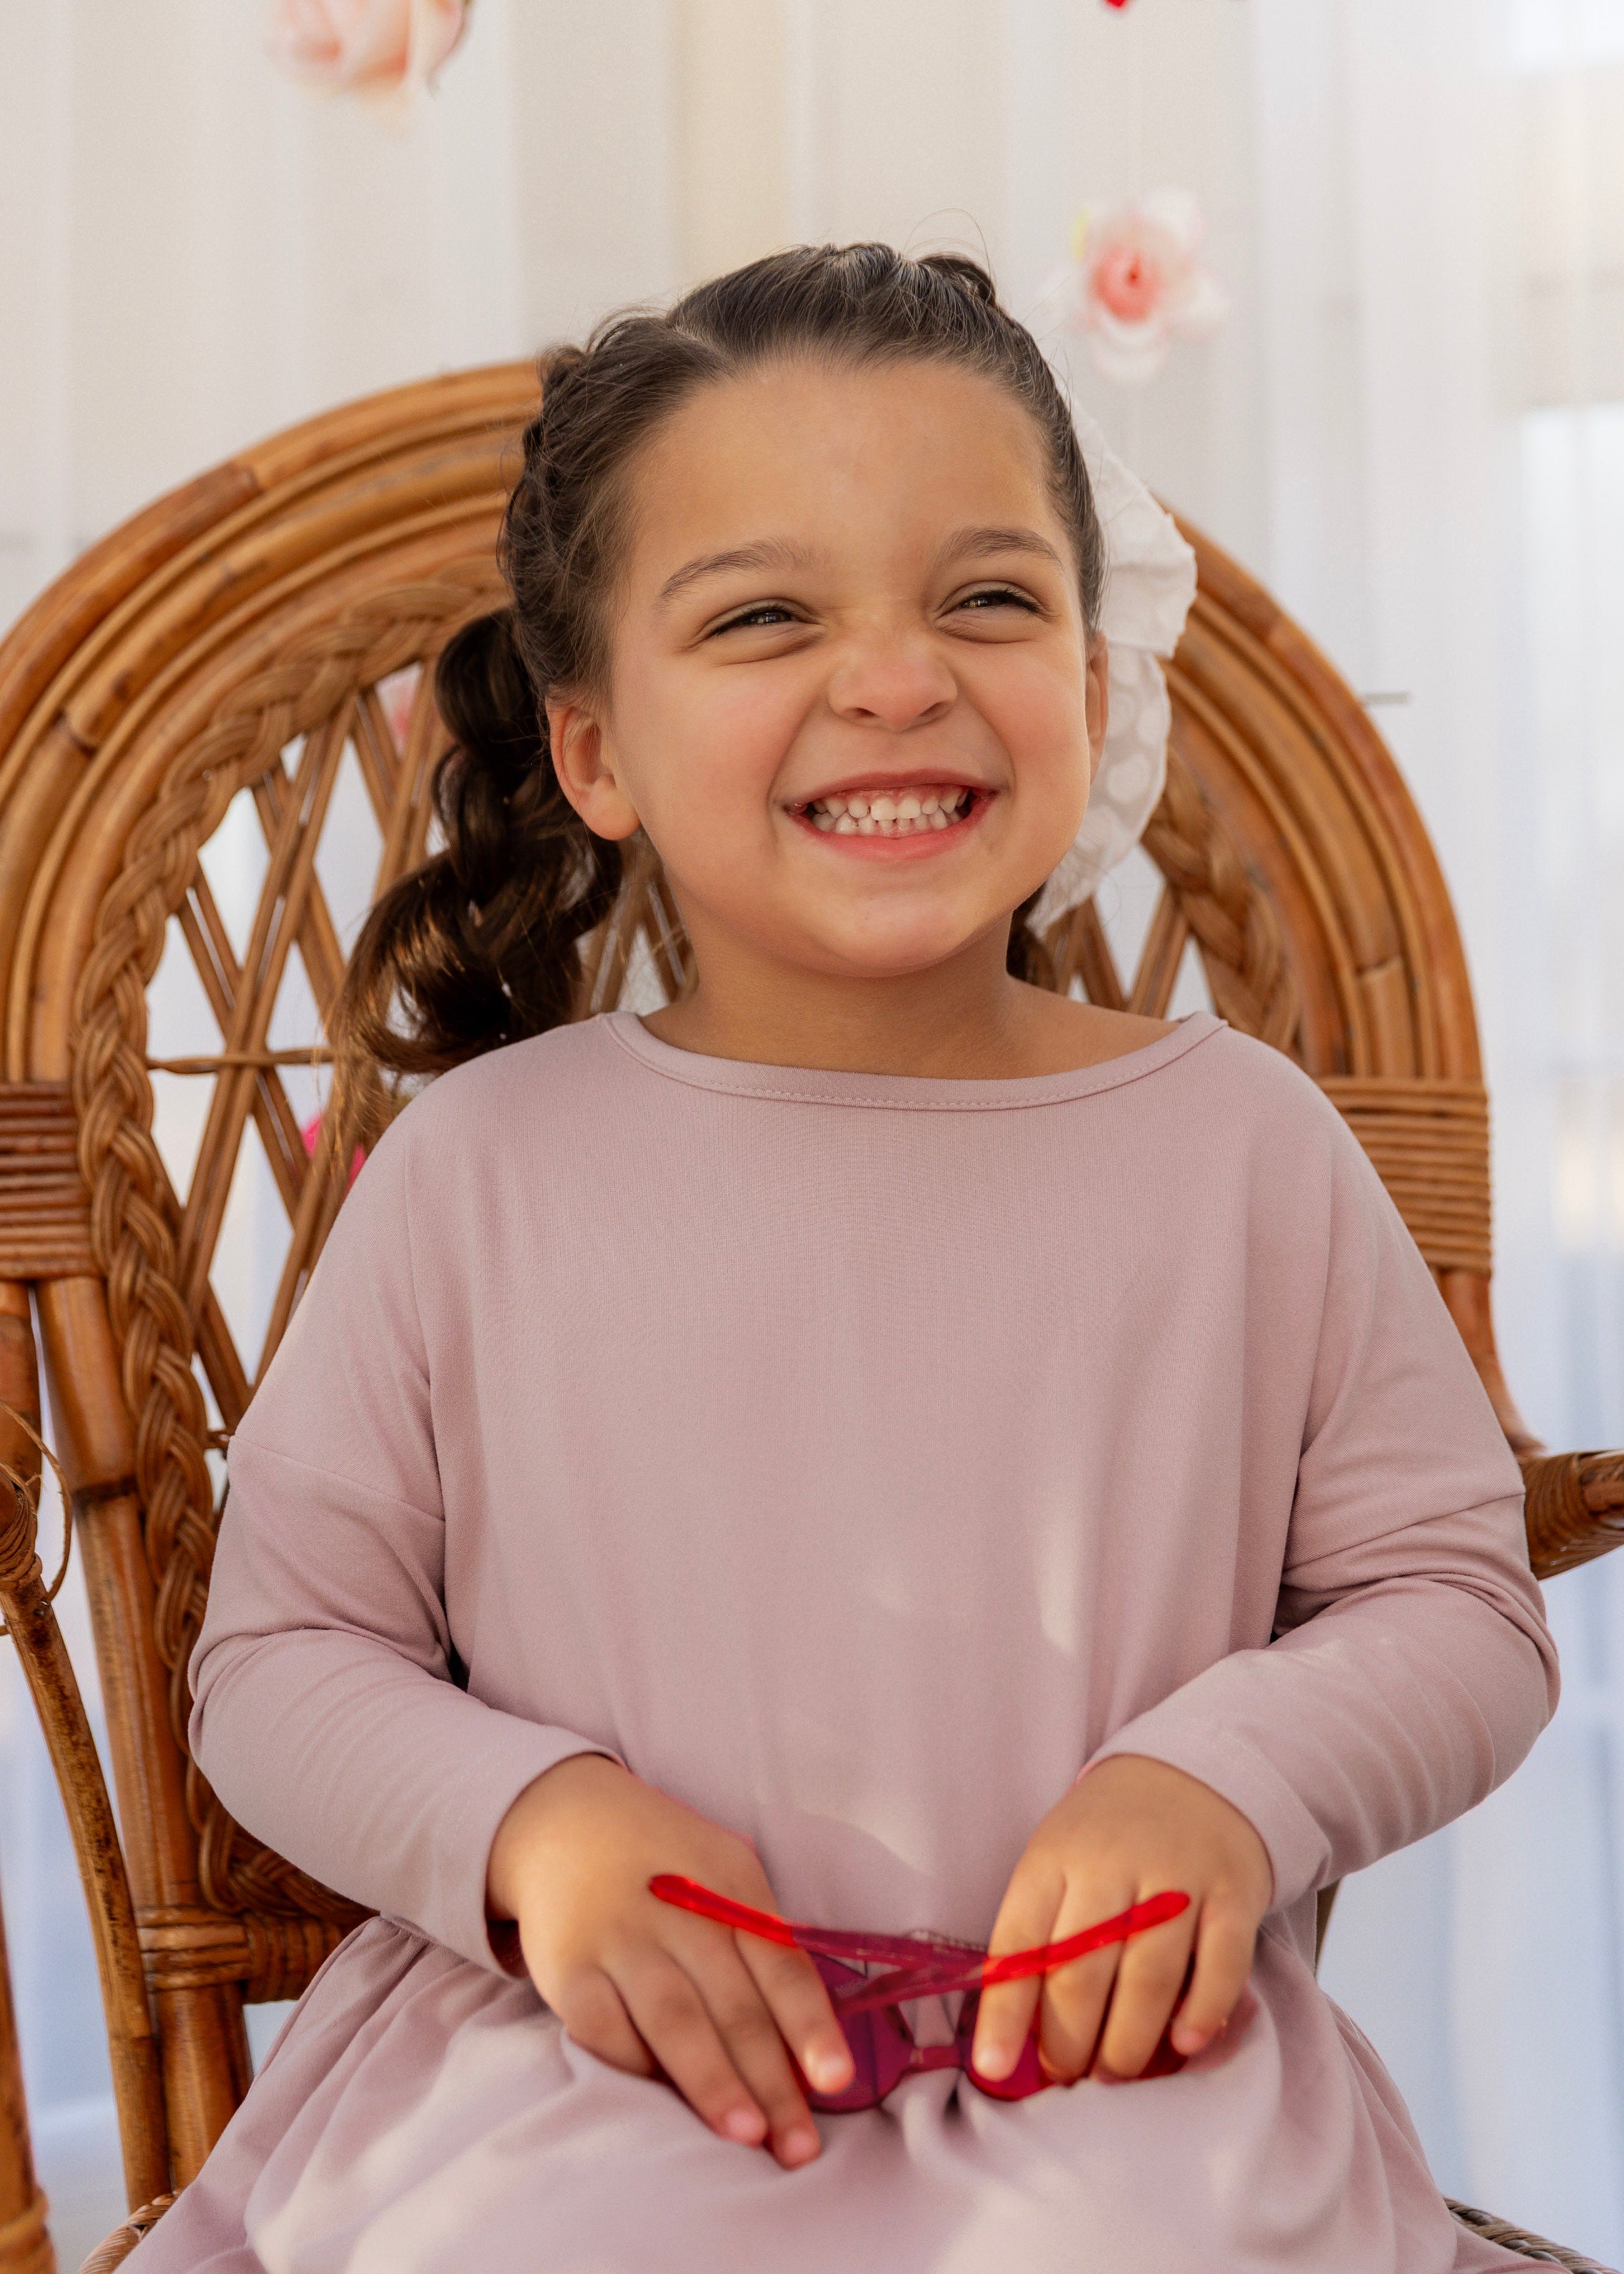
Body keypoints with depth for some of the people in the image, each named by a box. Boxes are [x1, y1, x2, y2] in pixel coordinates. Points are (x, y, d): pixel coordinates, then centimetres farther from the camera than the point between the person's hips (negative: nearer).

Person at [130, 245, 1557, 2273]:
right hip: (581, 2063, 0)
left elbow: (1458, 1603, 9)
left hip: (1123, 2071, 1)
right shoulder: (479, 1166, 0)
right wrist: (528, 1819, -14)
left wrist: (1227, 1780, -11)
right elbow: (282, 1650, 6)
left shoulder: (1243, 1140, 2)